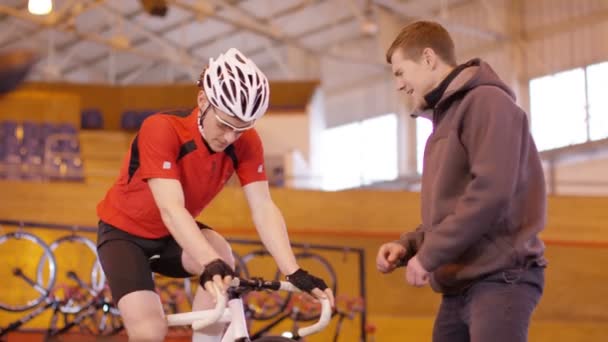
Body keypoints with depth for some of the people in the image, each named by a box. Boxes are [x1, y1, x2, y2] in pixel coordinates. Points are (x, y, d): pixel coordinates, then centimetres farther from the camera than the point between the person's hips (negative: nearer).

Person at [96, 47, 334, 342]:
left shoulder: (245, 143, -18)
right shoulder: (162, 129, -32)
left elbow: (263, 209, -22)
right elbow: (171, 208, -42)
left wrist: (294, 273, -36)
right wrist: (210, 265, -56)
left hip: (172, 238, 4)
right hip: (125, 233, -4)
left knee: (222, 257, -30)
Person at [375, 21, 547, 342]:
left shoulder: (486, 101, -8)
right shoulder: (447, 115, 22)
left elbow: (491, 192, -20)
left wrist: (428, 255, -16)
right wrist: (408, 244, 7)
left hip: (500, 279, -9)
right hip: (459, 285, 9)